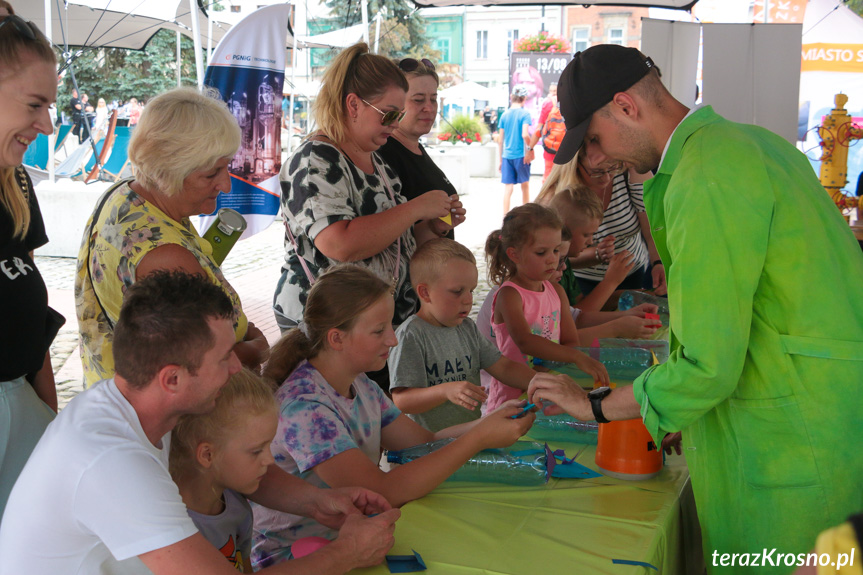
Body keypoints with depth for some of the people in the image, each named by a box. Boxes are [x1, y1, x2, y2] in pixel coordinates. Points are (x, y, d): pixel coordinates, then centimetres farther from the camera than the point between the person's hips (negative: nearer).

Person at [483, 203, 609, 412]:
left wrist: (548, 366, -13)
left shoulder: (556, 291, 10)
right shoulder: (509, 295, -11)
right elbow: (524, 341, -27)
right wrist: (577, 358, -37)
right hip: (512, 398, -6)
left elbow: (571, 342, 9)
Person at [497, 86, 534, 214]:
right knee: (525, 185, 13)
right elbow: (525, 135, -19)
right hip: (521, 155, -3)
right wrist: (531, 148, -3)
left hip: (507, 155, 3)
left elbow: (500, 140, 8)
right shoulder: (524, 113, -5)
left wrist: (500, 159, 15)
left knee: (508, 188, 2)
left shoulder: (504, 115, 6)